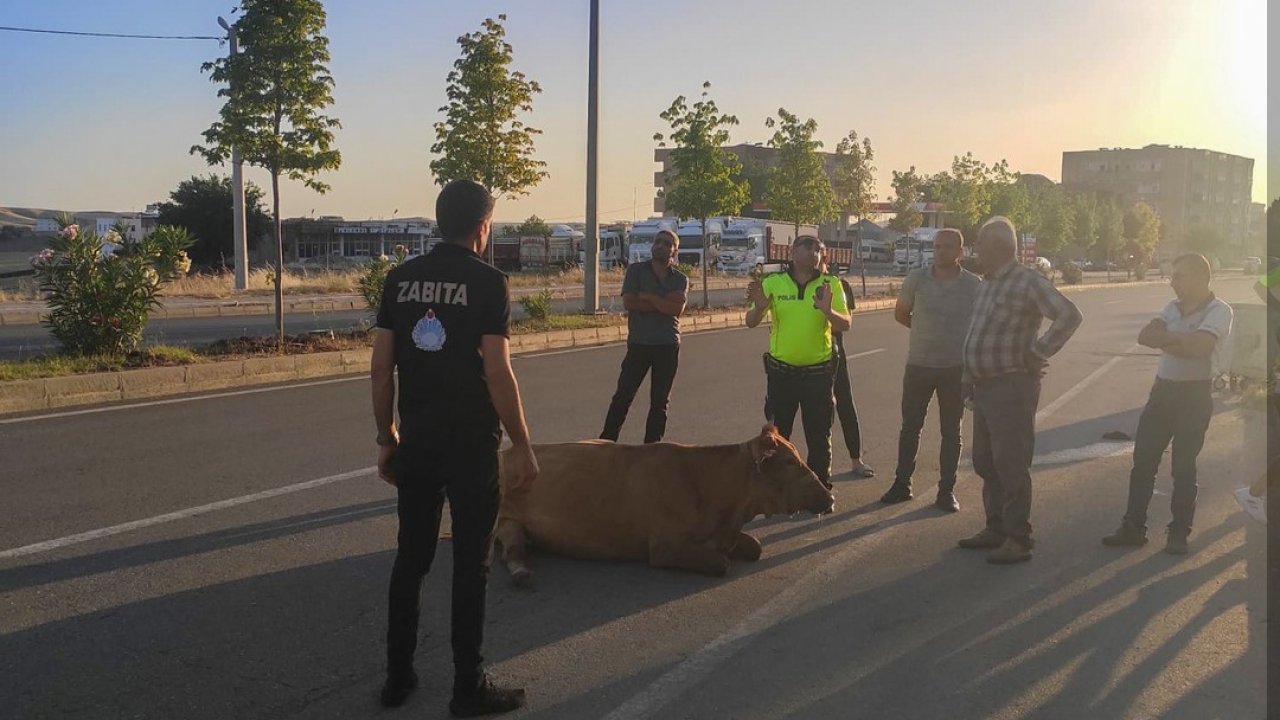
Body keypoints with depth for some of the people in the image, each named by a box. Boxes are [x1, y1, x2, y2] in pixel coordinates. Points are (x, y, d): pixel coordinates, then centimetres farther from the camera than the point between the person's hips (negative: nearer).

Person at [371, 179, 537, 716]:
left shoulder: (400, 279, 5)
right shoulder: (487, 282, -10)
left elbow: (381, 367, 5)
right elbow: (497, 373, -14)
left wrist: (386, 437, 14)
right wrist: (522, 446, -7)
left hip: (415, 440, 5)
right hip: (471, 442, -5)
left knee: (411, 557, 15)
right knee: (470, 563, 4)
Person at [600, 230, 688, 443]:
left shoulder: (680, 279, 6)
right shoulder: (636, 270, 3)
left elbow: (677, 309, -11)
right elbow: (628, 302, -11)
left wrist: (647, 297, -12)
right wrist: (664, 303, -10)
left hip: (668, 346, 1)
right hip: (639, 344, -1)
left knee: (660, 401, 6)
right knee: (623, 396, 0)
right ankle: (606, 441, 9)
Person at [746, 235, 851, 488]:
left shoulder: (830, 285, -2)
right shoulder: (772, 283, -2)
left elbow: (845, 325, -8)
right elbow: (751, 323, 0)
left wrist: (828, 311, -28)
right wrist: (759, 307, -23)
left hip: (818, 374, 0)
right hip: (781, 372, 0)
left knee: (819, 437, 8)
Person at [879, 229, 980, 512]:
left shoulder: (974, 284, -5)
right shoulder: (917, 279, -4)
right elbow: (900, 313, 10)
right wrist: (928, 331, 6)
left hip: (957, 367, -1)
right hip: (919, 364, 1)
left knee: (951, 432, 7)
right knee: (910, 427, 8)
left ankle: (947, 490, 15)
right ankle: (902, 483, 20)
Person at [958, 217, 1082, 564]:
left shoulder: (1028, 281, -13)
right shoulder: (987, 284, 15)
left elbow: (1070, 315, -23)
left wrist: (1038, 353, -19)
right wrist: (967, 380, 18)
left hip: (1012, 388, -9)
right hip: (985, 388, 9)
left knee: (1011, 465, -5)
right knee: (985, 463, 16)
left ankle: (1017, 541, 3)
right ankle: (995, 529, 27)